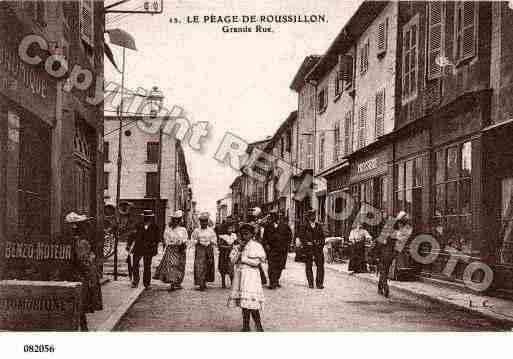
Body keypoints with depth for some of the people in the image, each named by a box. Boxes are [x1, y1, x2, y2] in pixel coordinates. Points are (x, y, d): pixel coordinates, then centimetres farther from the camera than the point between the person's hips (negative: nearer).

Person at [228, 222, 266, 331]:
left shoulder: (257, 246, -2)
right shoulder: (238, 246, 13)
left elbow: (259, 262, -11)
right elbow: (232, 260, 4)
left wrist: (244, 259, -8)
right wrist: (240, 250, -6)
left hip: (251, 275, -5)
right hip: (239, 275, 5)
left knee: (251, 302, -11)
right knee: (243, 302, 7)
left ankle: (259, 327, -5)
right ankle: (246, 326, 14)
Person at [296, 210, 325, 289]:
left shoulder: (319, 226, 14)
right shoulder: (304, 227, 4)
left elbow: (322, 238, 17)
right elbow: (301, 237, -1)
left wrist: (321, 246, 5)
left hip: (318, 249, 2)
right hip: (308, 249, -2)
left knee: (320, 266, -4)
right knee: (308, 266, 0)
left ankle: (319, 283, 2)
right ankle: (310, 283, 9)